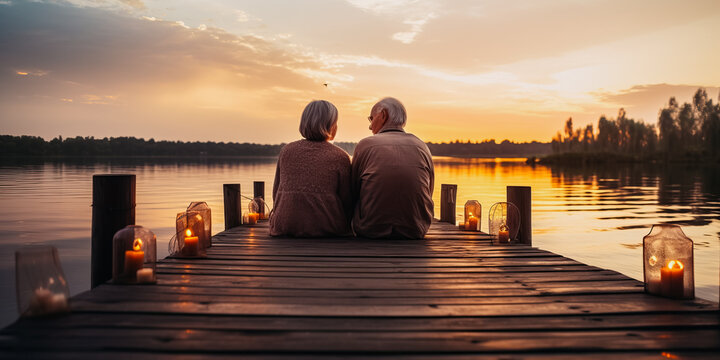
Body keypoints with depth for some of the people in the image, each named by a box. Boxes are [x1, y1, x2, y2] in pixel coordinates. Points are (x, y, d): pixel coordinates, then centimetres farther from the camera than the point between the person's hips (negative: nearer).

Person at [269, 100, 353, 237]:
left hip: (284, 227, 4)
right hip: (326, 229, -4)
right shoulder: (340, 157, -2)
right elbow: (347, 201, -1)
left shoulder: (286, 150, 7)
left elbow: (276, 193, 13)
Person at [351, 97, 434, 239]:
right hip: (416, 232, 3)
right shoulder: (422, 147, 5)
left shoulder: (365, 145, -3)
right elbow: (428, 194, 12)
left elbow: (353, 193, 6)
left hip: (371, 232, -3)